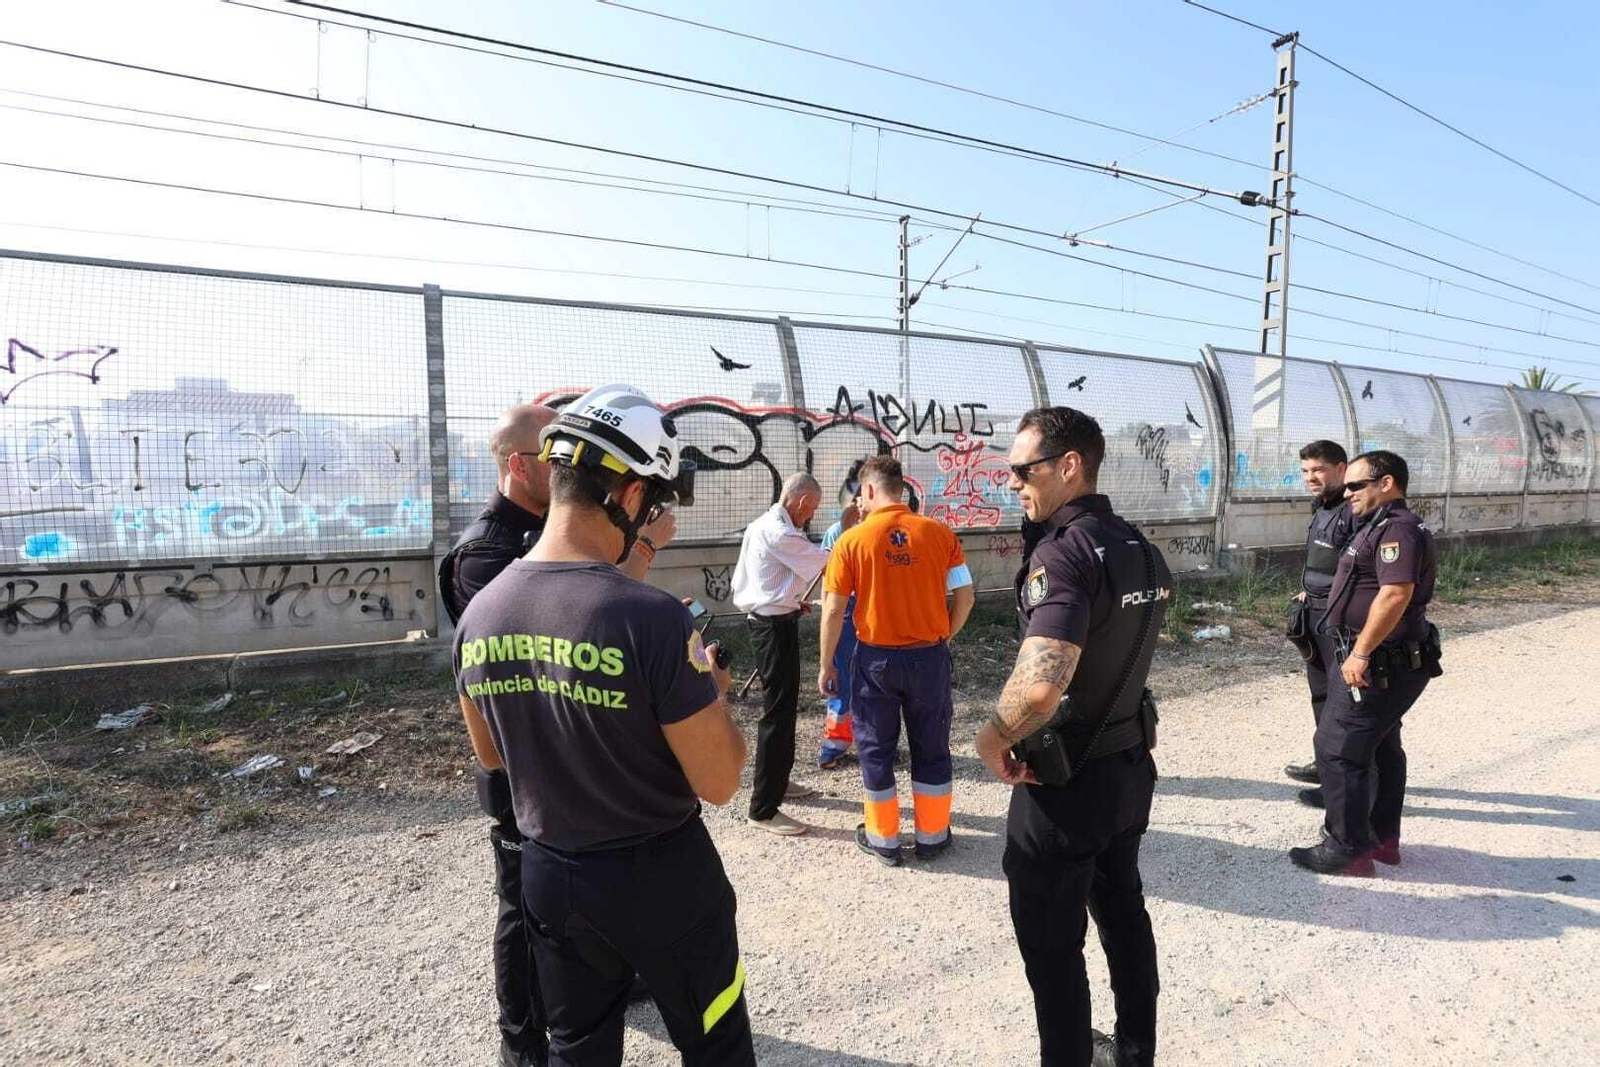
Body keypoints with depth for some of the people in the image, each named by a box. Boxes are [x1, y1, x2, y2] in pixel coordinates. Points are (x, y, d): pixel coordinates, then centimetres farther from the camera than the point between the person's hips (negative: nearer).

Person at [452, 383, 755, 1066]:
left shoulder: (479, 613, -8)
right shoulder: (652, 617, -28)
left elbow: (491, 755, 8)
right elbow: (719, 782, -22)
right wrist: (711, 694, -3)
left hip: (548, 876, 6)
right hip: (661, 878, -5)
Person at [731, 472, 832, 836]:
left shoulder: (761, 526, 12)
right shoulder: (779, 533, -20)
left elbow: (742, 581, 17)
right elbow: (827, 561, -15)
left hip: (770, 620, 11)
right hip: (775, 626, -11)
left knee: (784, 705, 21)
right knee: (778, 711, -6)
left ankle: (774, 780, 36)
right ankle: (763, 809, 1)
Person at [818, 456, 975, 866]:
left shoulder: (852, 539, -9)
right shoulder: (940, 533, -5)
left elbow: (833, 609, -7)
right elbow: (965, 596, -2)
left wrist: (826, 664, 3)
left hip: (876, 658, -1)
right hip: (930, 657, 2)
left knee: (876, 748, 15)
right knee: (931, 747, 17)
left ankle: (883, 839, 27)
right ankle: (932, 835, 30)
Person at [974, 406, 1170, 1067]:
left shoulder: (1064, 552, -25)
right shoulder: (1141, 547, 4)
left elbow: (1039, 687, -38)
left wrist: (990, 741, -20)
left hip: (1065, 783, -9)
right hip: (1130, 766, 9)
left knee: (1051, 944, 10)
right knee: (1124, 914, 25)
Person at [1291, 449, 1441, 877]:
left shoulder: (1397, 529, -20)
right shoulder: (1385, 527, 14)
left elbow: (1395, 594, -30)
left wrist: (1360, 653, -27)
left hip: (1377, 664, -11)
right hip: (1390, 663, 11)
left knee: (1338, 748, -5)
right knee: (1380, 747, 18)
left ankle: (1348, 849, 3)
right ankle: (1382, 837, 31)